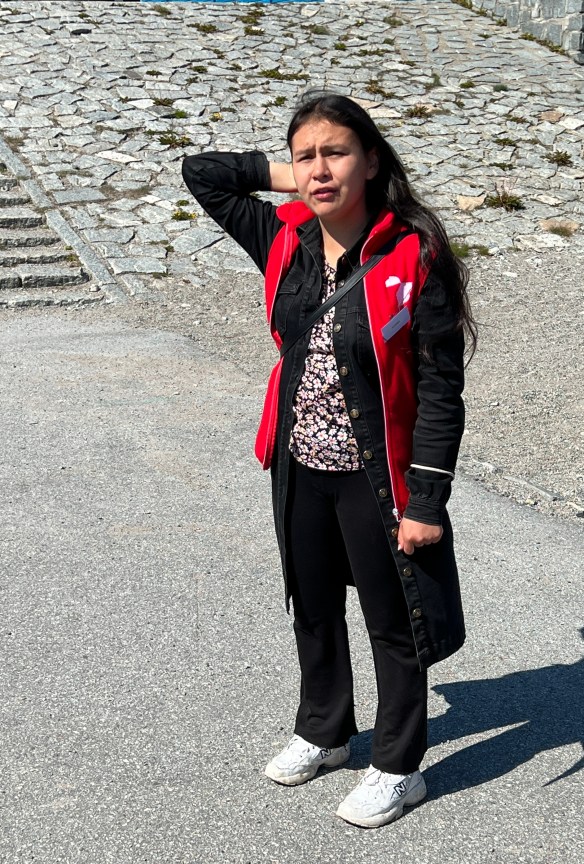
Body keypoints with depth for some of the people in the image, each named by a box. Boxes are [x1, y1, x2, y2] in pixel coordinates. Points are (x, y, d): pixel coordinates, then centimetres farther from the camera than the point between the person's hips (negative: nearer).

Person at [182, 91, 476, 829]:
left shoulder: (413, 257, -18)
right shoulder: (285, 240, -4)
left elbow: (440, 390, -16)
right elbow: (200, 172, 8)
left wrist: (426, 501, -17)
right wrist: (287, 177, -1)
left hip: (375, 476, -5)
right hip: (299, 467, 6)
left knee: (392, 623, 12)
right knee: (313, 608, 23)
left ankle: (397, 768, 32)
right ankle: (323, 732, 46)